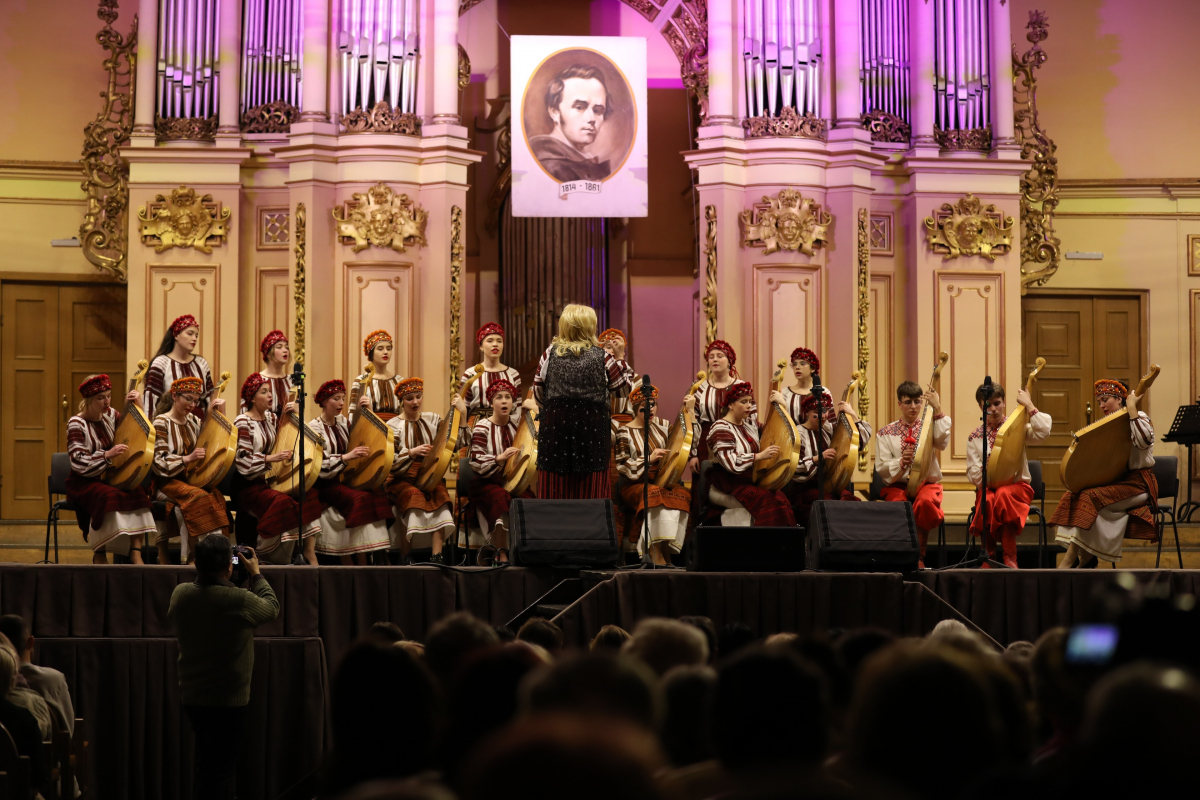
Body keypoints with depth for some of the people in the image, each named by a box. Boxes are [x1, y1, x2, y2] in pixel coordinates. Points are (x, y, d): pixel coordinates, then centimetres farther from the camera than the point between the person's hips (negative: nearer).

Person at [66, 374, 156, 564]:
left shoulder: (111, 415, 7)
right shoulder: (76, 424, -11)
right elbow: (78, 462, -20)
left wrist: (137, 406, 1)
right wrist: (107, 455, -30)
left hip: (109, 477, 5)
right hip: (84, 482, -5)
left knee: (137, 493, -25)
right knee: (108, 496, -37)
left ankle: (136, 554, -30)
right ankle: (99, 555, -20)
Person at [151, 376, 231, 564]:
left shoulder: (193, 422, 15)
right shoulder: (162, 422, -3)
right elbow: (159, 462, -10)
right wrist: (187, 459, -22)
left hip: (191, 478, 5)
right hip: (167, 481, -5)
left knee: (216, 494, -28)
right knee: (198, 496, -35)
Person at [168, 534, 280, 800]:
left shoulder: (180, 594, -8)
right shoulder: (240, 600, -24)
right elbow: (272, 607, -3)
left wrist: (203, 571, 15)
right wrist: (255, 574, 10)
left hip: (191, 697, 6)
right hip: (229, 701, -6)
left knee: (205, 767, 22)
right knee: (217, 775, 3)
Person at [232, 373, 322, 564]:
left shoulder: (271, 419, 12)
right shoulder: (243, 423, -10)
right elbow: (243, 461, -17)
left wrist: (291, 416, 4)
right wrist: (271, 458, -26)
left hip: (268, 479, 7)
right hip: (248, 485, -7)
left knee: (309, 493, -15)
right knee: (281, 501, -34)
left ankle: (309, 552, -20)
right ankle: (263, 555, -19)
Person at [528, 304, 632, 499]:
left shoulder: (551, 353, 2)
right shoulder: (602, 356, -2)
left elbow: (538, 394, 10)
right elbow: (622, 381, 13)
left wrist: (534, 404, 31)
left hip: (556, 424, 1)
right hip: (592, 426, -1)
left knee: (555, 490, 4)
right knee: (590, 491, 1)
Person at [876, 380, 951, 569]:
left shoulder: (929, 427, 12)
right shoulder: (886, 433, 12)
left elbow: (942, 443, -12)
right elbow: (881, 467, 3)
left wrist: (937, 410, -15)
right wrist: (902, 462, -17)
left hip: (927, 483, 0)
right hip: (897, 485, 0)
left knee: (925, 501, -37)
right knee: (899, 505, -37)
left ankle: (919, 556, -19)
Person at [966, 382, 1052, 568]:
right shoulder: (975, 437, 9)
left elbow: (1043, 431, -16)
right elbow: (973, 475, 5)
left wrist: (1028, 405, -11)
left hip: (1017, 485, -1)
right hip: (987, 487, 1)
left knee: (1003, 494, -38)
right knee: (988, 500, -37)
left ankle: (1010, 558, -28)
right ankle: (988, 557, -20)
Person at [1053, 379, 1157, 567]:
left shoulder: (1139, 417, -5)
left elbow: (1144, 440, -29)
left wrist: (1131, 408, -24)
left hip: (1137, 483, -8)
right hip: (1116, 480, 8)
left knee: (1091, 497, -29)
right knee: (1072, 496, -15)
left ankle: (1070, 559, -28)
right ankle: (1085, 556, -22)